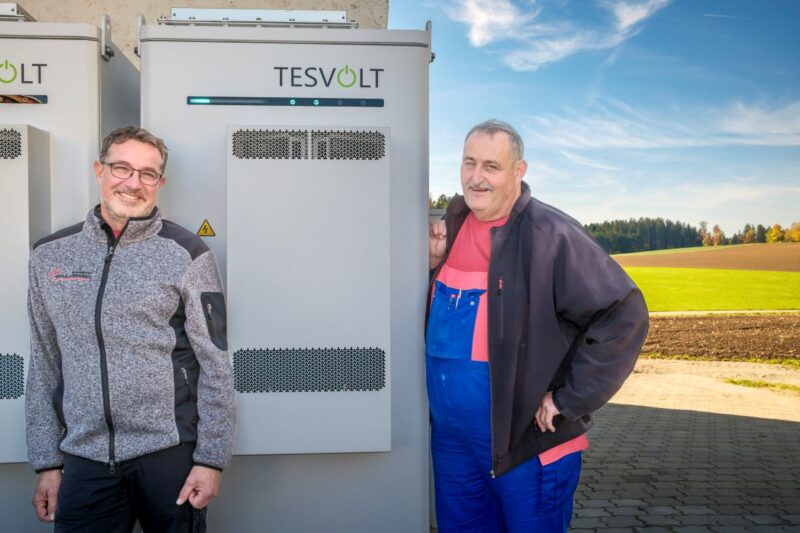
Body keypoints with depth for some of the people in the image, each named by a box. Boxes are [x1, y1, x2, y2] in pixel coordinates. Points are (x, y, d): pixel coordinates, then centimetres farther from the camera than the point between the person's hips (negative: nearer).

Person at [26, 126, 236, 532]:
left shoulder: (186, 253, -5)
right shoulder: (50, 255, 6)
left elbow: (215, 365, -5)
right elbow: (43, 367, 10)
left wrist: (211, 458, -8)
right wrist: (47, 462, 8)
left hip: (169, 454, -2)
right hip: (84, 459, 3)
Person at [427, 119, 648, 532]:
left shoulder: (549, 234, -16)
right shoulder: (451, 226, 5)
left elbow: (624, 314, -19)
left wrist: (568, 400, -16)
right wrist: (433, 264, -4)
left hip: (527, 443, -6)